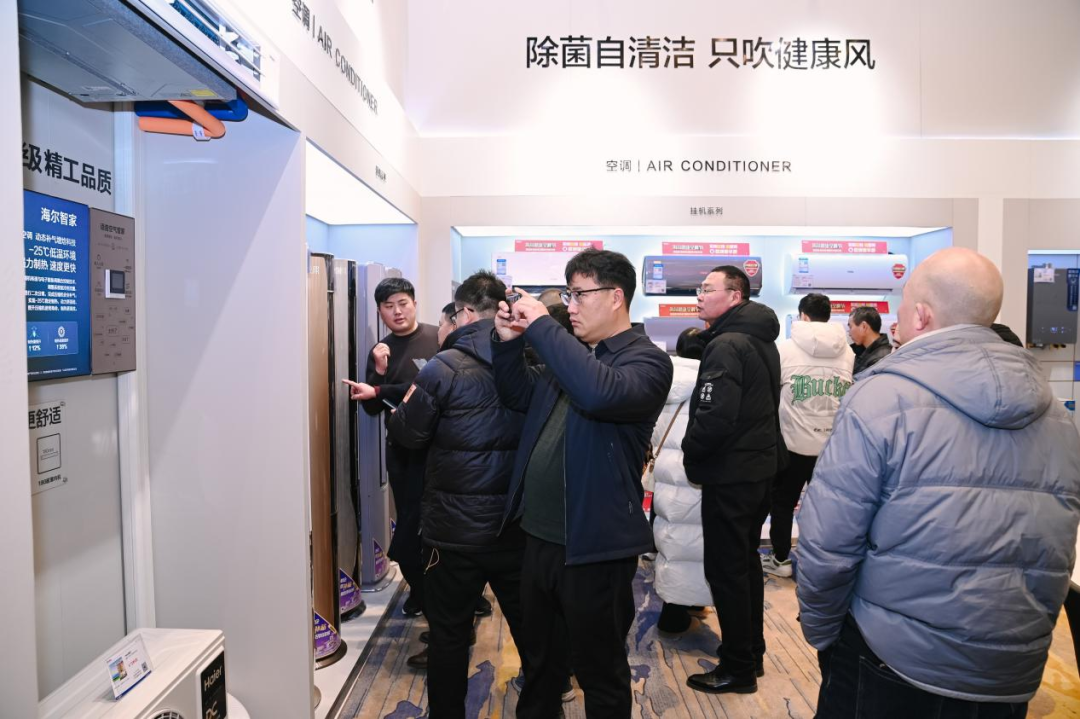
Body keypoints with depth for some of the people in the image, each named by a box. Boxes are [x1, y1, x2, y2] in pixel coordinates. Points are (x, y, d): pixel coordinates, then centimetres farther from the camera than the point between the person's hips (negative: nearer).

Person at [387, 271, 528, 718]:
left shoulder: (444, 367, -13)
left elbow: (410, 436, -5)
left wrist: (402, 408, 15)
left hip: (456, 529, -3)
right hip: (518, 526, 4)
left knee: (449, 633, 14)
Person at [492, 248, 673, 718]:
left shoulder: (647, 359, -14)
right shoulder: (573, 354, 9)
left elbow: (601, 393, -36)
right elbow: (519, 396, 19)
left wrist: (542, 326, -28)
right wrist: (510, 342, 2)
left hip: (594, 548, -7)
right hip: (540, 538, 7)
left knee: (599, 673, 13)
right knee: (540, 659, 26)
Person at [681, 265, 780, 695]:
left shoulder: (726, 346, -20)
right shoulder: (762, 341, 11)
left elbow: (715, 416, -28)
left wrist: (690, 451, -12)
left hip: (730, 475, -10)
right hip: (761, 468, 10)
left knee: (726, 570, 3)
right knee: (746, 563, 20)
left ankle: (737, 668, 16)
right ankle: (752, 652, 34)